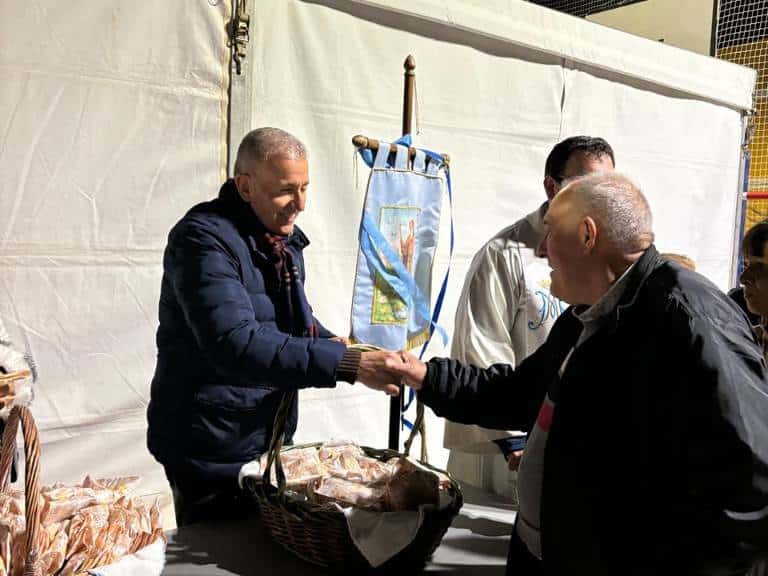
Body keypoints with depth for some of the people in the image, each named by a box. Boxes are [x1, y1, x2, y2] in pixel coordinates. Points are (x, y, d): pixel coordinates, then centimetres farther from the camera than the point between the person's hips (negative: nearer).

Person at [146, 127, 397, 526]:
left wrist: (329, 342, -2)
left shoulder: (284, 237, 7)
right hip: (212, 451, -8)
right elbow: (236, 344, -33)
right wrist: (346, 363, -36)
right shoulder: (203, 239, -21)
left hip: (271, 437, 8)